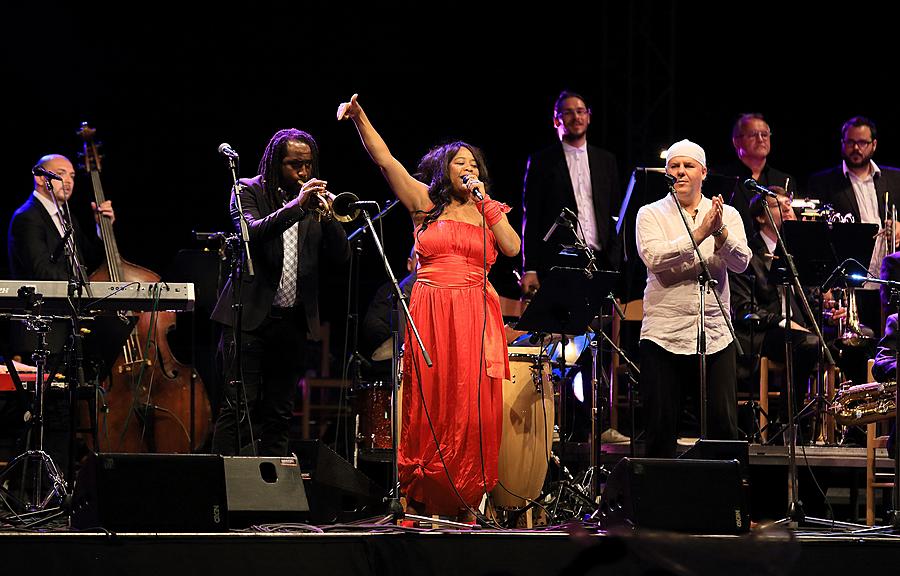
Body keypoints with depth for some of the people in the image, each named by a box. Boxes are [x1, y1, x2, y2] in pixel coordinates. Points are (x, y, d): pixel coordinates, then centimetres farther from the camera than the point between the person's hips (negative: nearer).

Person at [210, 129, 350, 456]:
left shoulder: (316, 202, 12)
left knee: (278, 414, 7)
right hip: (251, 316, -4)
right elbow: (253, 232, -18)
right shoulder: (249, 191, 2)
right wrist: (297, 205, -25)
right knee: (239, 408, -9)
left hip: (294, 320, 4)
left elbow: (339, 259, 5)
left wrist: (328, 215, -10)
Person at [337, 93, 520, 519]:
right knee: (429, 403, -2)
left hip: (475, 319, 1)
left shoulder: (488, 211, 15)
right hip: (430, 317, -1)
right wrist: (359, 118, -10)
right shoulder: (425, 203, 9)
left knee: (471, 408, -4)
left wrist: (485, 202, -1)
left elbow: (512, 248, -2)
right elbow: (386, 161, 1)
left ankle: (464, 503, 2)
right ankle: (420, 499, 3)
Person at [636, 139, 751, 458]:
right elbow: (654, 258, -15)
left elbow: (740, 262, -7)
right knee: (661, 428, 2)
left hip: (716, 334, 1)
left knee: (723, 426, 1)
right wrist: (700, 233, -22)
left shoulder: (726, 215, 8)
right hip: (664, 334, -1)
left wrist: (720, 234, -25)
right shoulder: (651, 214, 4)